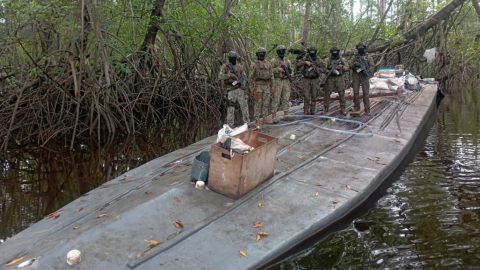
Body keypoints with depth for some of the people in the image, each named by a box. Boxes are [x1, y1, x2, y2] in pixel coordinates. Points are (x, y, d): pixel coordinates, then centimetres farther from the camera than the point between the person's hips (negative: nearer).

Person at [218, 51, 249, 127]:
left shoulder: (240, 67, 8)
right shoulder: (225, 66, -3)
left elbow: (242, 78, 14)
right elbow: (220, 77, -14)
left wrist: (243, 85, -3)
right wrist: (229, 75, -23)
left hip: (239, 89, 4)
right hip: (230, 90, -4)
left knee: (244, 105, 6)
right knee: (230, 108, -2)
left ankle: (246, 123, 19)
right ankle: (230, 126, 7)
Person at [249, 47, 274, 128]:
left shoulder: (268, 64, 9)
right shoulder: (254, 65, -4)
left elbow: (271, 75, 12)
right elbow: (251, 76, -5)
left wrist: (272, 86, 8)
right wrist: (251, 87, -10)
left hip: (266, 86, 5)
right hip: (258, 86, -5)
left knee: (266, 103, 8)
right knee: (258, 103, -4)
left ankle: (265, 119, 16)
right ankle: (257, 121, 1)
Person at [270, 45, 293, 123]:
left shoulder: (287, 61, 12)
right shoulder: (274, 60, -2)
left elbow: (292, 71, 14)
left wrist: (289, 74, -7)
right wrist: (277, 69, -19)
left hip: (286, 81, 5)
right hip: (277, 81, -5)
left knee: (286, 99, 6)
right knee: (276, 99, -4)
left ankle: (286, 116, 14)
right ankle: (274, 117, 2)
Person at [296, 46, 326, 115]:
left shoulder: (319, 60, 6)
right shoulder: (305, 59, 5)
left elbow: (324, 69, 5)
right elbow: (298, 65, -7)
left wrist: (317, 69, -14)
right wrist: (305, 62, -19)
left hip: (315, 80, 1)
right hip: (307, 80, -1)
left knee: (314, 96, 4)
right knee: (306, 96, -5)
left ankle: (312, 111, 15)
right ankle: (306, 111, 4)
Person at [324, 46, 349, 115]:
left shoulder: (342, 59, 10)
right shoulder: (328, 60, 5)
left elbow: (347, 68, 5)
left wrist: (342, 67, -15)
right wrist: (331, 71, -16)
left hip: (340, 79, 1)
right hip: (330, 79, -1)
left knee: (342, 94, 0)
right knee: (327, 94, -1)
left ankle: (342, 109, 7)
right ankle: (326, 109, 8)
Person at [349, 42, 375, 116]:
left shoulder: (368, 56, 10)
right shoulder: (354, 57, 13)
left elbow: (372, 65, 4)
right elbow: (350, 65, 6)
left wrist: (369, 71, -14)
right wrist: (355, 64, -14)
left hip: (364, 75, -1)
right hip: (356, 75, 2)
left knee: (366, 93, -5)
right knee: (356, 92, 1)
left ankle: (367, 110, -5)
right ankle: (356, 107, 12)